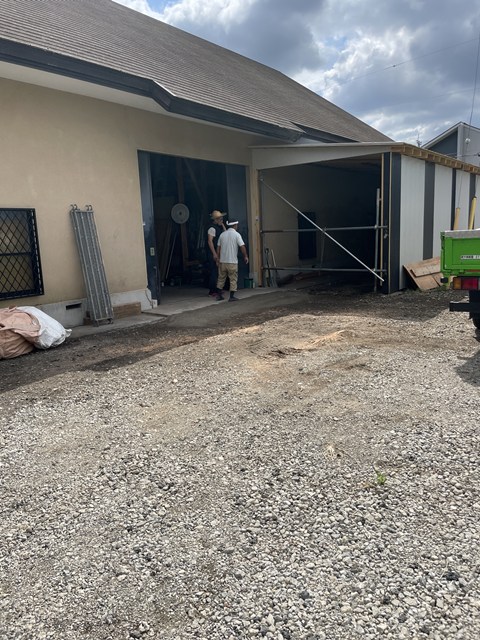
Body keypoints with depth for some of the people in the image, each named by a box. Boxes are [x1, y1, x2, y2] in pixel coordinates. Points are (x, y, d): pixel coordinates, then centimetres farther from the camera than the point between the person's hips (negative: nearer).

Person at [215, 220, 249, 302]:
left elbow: (218, 248, 9)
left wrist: (218, 258, 18)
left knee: (221, 278, 14)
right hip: (232, 261, -5)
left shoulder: (222, 234, 7)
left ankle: (219, 295, 18)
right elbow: (242, 246, -12)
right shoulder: (236, 234, -6)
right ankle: (232, 297, 3)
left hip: (222, 261, 5)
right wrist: (245, 256, 0)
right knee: (233, 279, 3)